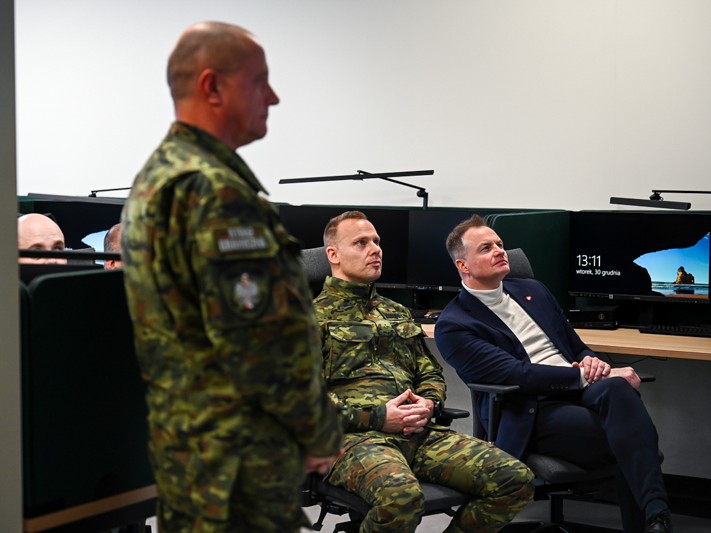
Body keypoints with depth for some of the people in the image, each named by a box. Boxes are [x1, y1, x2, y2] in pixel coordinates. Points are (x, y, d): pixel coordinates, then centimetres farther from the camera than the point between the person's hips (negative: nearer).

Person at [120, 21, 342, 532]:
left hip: (184, 446, 10)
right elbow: (264, 343, -23)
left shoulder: (155, 176, 13)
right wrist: (323, 433, -9)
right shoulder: (214, 189, -20)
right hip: (238, 464, -10)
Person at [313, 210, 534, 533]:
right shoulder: (315, 316, 5)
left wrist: (428, 404, 4)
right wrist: (378, 417, -13)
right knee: (400, 494, -41)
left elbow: (431, 373, 29)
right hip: (357, 437, -6)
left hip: (419, 432, 6)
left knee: (516, 479, -14)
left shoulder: (396, 313, 27)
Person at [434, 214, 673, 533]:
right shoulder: (453, 326, 0)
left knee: (617, 389, -35)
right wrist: (585, 377, -17)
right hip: (531, 414, -6)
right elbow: (517, 375, -12)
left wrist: (592, 363, 1)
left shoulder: (532, 291, 23)